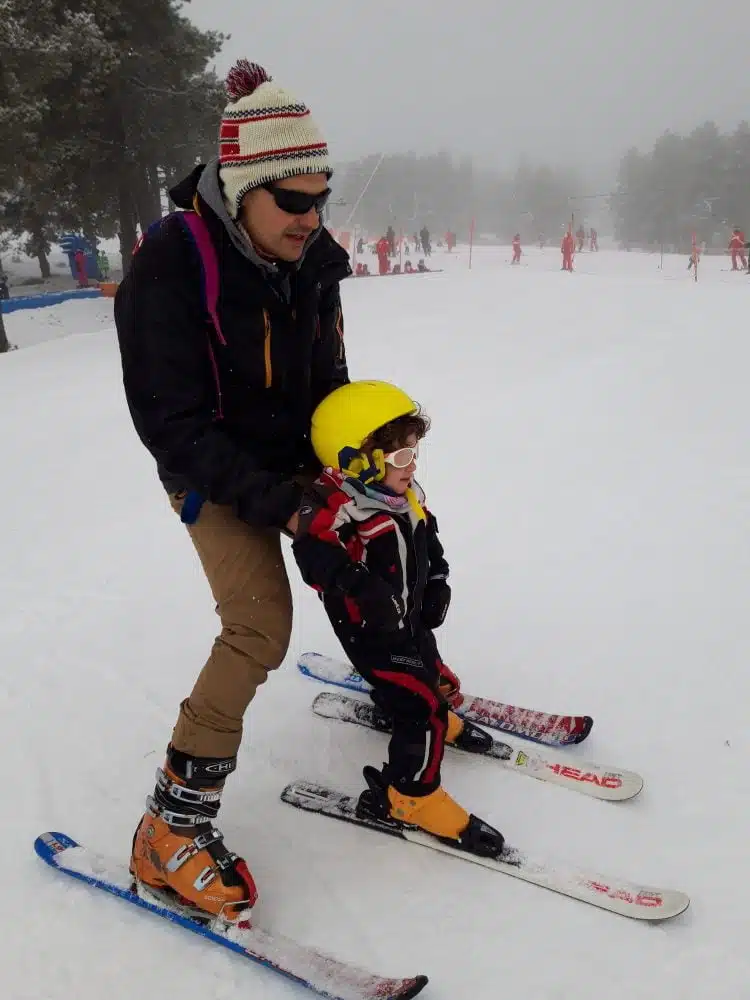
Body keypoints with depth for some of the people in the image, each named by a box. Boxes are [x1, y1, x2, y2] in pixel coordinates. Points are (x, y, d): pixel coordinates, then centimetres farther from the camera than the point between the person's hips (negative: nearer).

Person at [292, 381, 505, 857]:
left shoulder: (406, 494, -3)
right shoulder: (337, 508, -31)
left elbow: (429, 541, 11)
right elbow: (315, 550, -44)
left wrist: (438, 583, 2)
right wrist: (360, 587, -50)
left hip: (412, 616, 9)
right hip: (371, 631, -9)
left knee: (433, 673, 29)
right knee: (421, 705, -7)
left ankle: (439, 721, 63)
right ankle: (407, 796, 12)